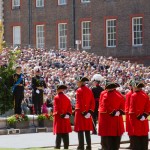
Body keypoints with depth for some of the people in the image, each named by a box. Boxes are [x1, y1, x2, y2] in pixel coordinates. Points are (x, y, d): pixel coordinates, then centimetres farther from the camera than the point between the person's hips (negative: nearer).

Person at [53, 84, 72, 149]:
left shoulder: (56, 98, -7)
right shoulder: (67, 98, 11)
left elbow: (56, 108, -13)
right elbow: (70, 107, 8)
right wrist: (68, 114, 3)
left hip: (59, 117, -5)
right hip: (66, 118, 5)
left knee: (59, 133, -5)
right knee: (65, 134, 6)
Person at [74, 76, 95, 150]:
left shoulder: (79, 90, -9)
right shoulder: (89, 90, 11)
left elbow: (79, 102, -15)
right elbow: (92, 102, 8)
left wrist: (82, 112, -13)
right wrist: (90, 111, 5)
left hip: (80, 112, -6)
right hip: (87, 113, 6)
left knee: (80, 130, -5)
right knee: (87, 130, 10)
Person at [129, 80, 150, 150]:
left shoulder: (134, 95, -13)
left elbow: (132, 109, -14)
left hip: (135, 120, -5)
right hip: (143, 121, 6)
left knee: (136, 138, -1)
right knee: (144, 138, 10)